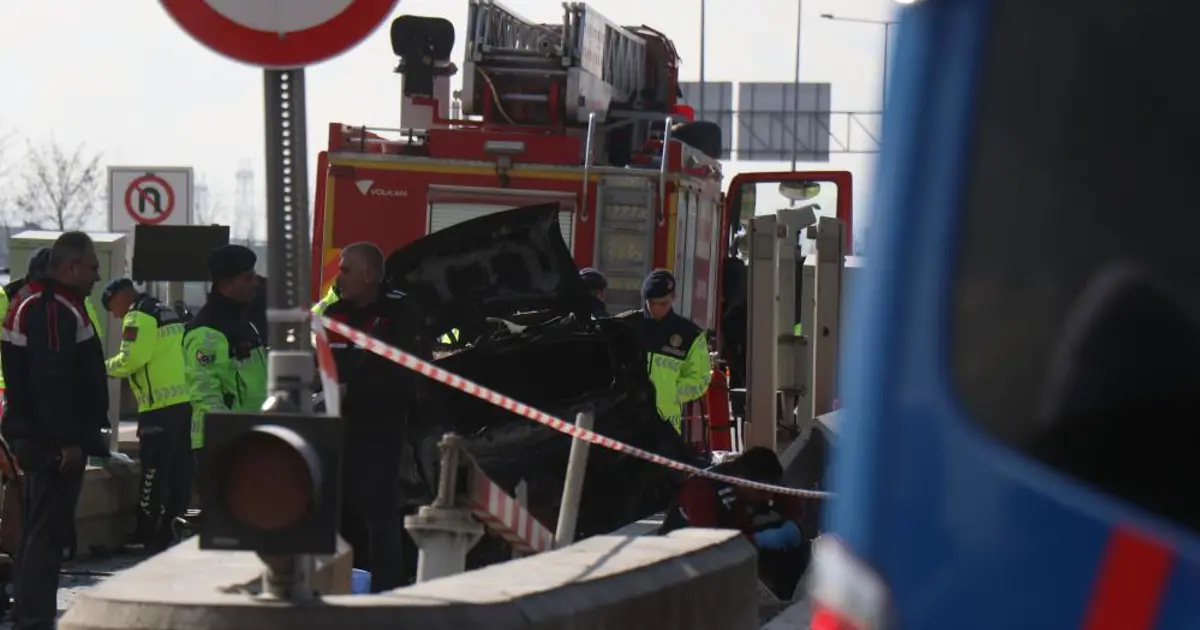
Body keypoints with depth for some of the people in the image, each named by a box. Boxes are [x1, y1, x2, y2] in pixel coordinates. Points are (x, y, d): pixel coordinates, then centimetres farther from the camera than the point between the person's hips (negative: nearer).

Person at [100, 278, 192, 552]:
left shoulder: (138, 316, -8)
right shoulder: (166, 313, 21)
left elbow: (130, 359, -17)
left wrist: (105, 367, 0)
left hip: (160, 406, -9)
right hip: (185, 401, 9)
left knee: (154, 471, -4)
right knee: (179, 470, 10)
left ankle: (147, 534, -2)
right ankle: (172, 527, 14)